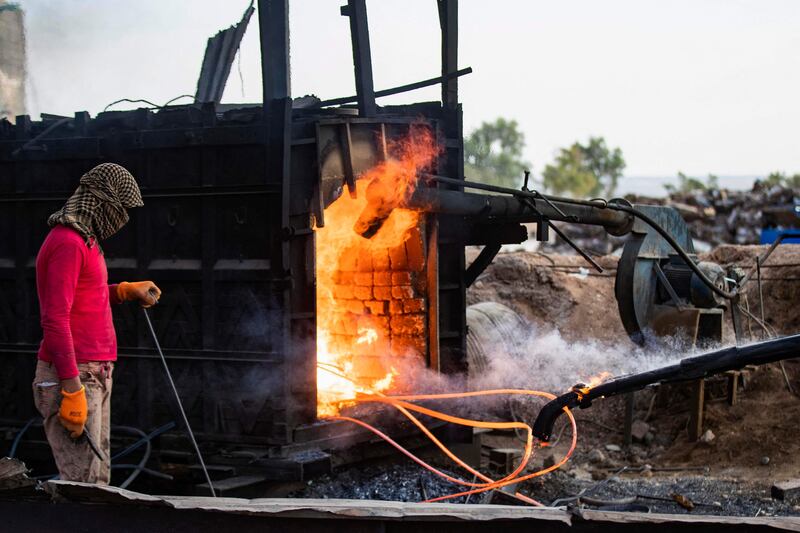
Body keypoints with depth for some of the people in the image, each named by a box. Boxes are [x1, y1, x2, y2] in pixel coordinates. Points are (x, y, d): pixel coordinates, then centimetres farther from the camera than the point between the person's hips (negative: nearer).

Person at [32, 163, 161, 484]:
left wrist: (125, 291, 17)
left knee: (99, 481, 11)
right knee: (82, 484, -11)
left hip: (94, 375, 10)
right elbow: (54, 319, -21)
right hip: (72, 378, -10)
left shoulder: (83, 240, 17)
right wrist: (72, 389, -24)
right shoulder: (67, 242, -14)